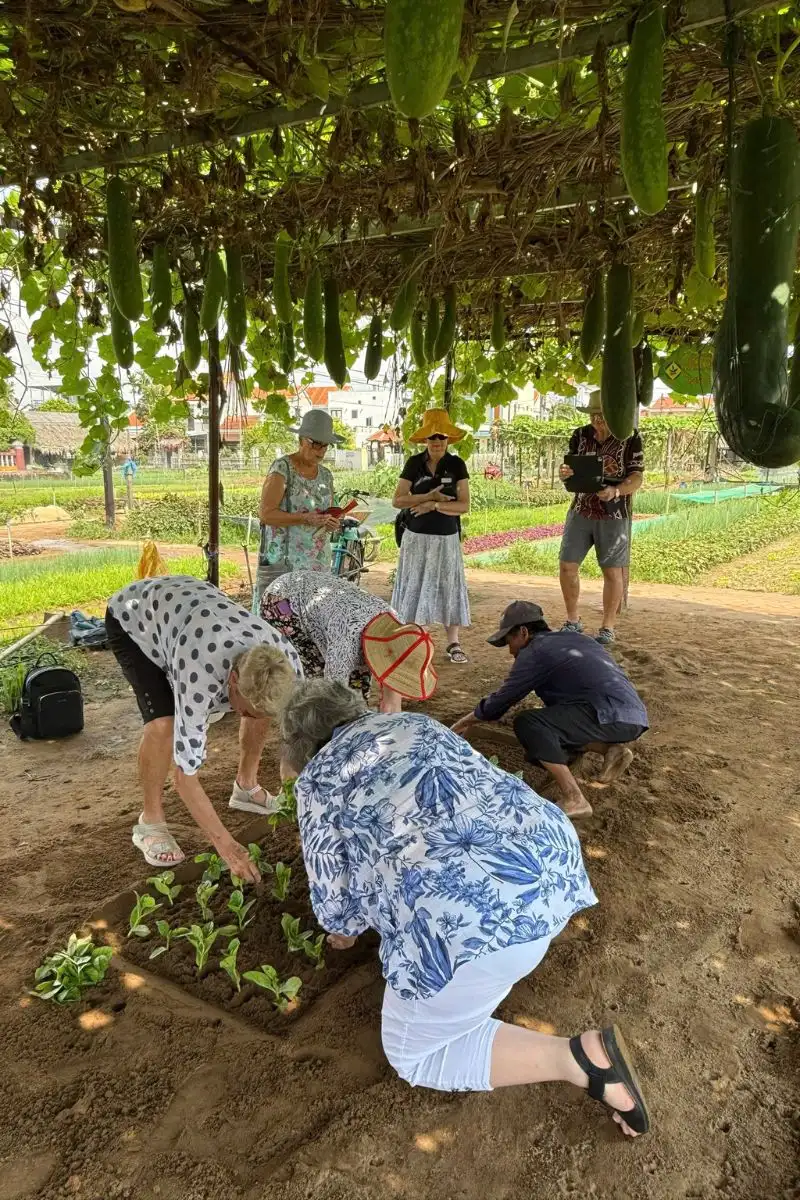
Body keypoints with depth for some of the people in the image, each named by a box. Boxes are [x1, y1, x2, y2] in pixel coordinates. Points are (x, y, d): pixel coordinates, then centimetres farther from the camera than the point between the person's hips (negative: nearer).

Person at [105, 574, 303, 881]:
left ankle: (246, 787, 19)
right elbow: (186, 774, -36)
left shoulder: (285, 663, -28)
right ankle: (150, 823, -2)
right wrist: (226, 845, -31)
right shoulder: (200, 676, -44)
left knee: (260, 702, -5)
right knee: (163, 723, -26)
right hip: (133, 618, -5)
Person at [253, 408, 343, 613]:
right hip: (283, 562, -6)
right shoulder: (282, 467, -6)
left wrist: (332, 524, 0)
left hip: (318, 564, 6)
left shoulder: (326, 475, 14)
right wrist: (305, 519, -21)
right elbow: (265, 513, -12)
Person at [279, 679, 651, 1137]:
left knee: (414, 1053, 18)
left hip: (474, 918, -9)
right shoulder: (413, 721, 24)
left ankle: (583, 1058, 3)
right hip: (553, 861, 9)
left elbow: (333, 894, 12)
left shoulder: (318, 777, 7)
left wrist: (343, 929, 36)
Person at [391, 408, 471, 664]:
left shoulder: (456, 465, -2)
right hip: (416, 537, 0)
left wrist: (434, 506, -18)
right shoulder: (414, 463, 0)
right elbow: (397, 500, -6)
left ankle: (453, 644, 10)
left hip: (446, 538, 0)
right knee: (414, 588, 4)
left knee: (449, 587, 3)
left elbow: (464, 505, -8)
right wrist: (428, 496, -15)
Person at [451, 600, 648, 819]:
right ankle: (611, 748, 7)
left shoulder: (535, 652, -4)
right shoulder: (571, 638, 20)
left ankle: (574, 800, -16)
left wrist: (466, 721, 16)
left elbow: (501, 700, 2)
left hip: (614, 716, -9)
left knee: (528, 724, -13)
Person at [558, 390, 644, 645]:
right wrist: (564, 472, -19)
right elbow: (569, 468, 6)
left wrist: (615, 491, -30)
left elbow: (637, 478, -10)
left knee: (612, 571, 3)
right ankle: (573, 620, 18)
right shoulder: (580, 436, 3)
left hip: (614, 514, -3)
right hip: (580, 511, 4)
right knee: (567, 566, 1)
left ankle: (608, 627, 16)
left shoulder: (630, 439, -7)